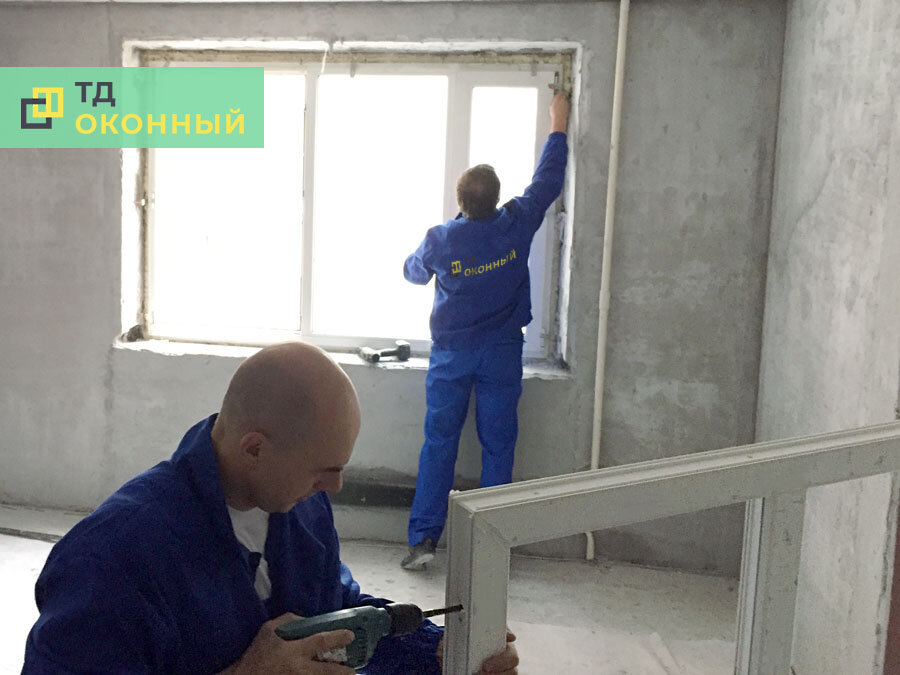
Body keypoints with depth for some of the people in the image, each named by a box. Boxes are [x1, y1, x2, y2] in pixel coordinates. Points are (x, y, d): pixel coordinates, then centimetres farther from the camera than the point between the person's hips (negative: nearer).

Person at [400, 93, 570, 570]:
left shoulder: (440, 240, -11)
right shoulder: (515, 225, -11)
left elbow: (412, 272, 10)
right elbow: (548, 181, 4)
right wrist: (558, 125, 16)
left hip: (451, 354, 0)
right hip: (502, 355, 0)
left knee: (438, 444, 5)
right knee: (497, 447, 7)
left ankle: (423, 538, 4)